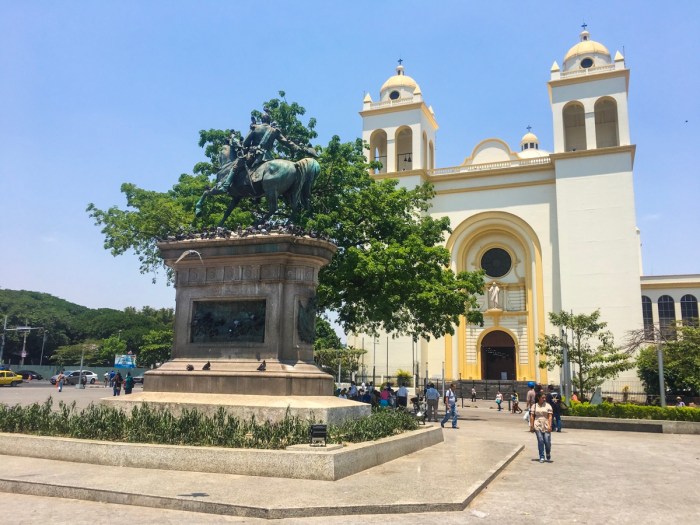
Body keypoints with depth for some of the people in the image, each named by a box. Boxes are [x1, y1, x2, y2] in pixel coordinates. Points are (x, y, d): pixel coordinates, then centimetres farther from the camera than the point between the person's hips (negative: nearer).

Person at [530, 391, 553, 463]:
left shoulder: (548, 405, 3)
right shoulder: (534, 406, 5)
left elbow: (550, 416, -1)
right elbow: (532, 416, 5)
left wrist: (549, 426, -10)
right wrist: (531, 426, 0)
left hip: (546, 426, 0)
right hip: (538, 426, 0)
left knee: (547, 441, -3)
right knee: (540, 441, 0)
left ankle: (548, 455, 23)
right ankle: (541, 457, 9)